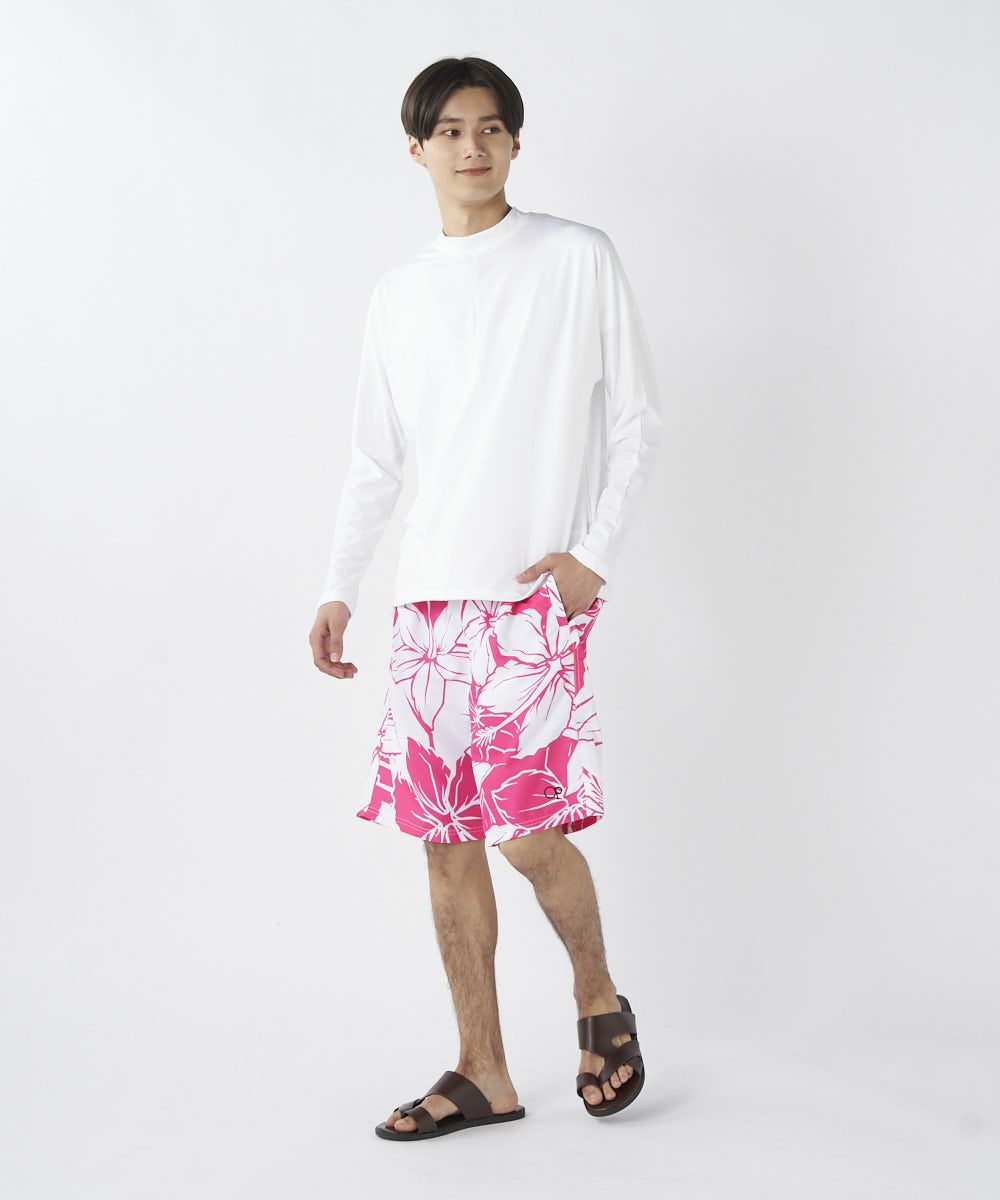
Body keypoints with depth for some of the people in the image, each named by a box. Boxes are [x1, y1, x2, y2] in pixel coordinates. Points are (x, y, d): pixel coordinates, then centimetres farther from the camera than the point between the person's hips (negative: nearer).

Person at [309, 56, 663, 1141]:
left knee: (527, 828, -12)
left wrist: (595, 554, -8)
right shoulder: (399, 294, 14)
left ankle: (598, 998, 17)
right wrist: (338, 589, 11)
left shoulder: (577, 258, 2)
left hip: (535, 594, -4)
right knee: (445, 836, 4)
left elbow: (636, 420, 1)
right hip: (430, 595, 5)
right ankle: (482, 1072, 15)